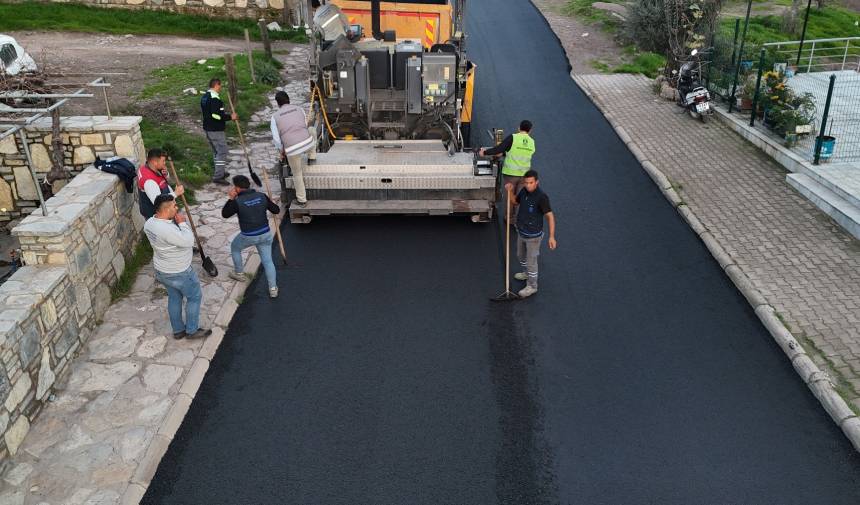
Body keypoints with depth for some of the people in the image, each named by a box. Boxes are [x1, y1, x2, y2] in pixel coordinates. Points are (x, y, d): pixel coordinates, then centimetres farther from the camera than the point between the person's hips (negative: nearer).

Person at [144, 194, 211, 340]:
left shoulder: (149, 223, -6)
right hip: (179, 273, -8)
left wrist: (177, 222, -7)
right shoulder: (168, 230, -36)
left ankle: (178, 330, 38)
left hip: (161, 270, 8)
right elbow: (188, 241, -29)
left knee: (174, 298, 24)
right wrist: (182, 223, -21)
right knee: (195, 297, 13)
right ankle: (192, 330, 25)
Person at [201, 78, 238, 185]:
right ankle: (218, 176, -8)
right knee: (222, 152, -6)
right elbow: (216, 115, -27)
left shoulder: (204, 97, 13)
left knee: (216, 152, 19)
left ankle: (220, 172, 28)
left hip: (207, 128, 10)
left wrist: (224, 113, 22)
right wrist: (230, 117, -17)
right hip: (216, 130, -10)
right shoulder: (215, 98, -19)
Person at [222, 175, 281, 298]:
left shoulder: (237, 202, -16)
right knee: (267, 261, 12)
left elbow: (224, 214, -1)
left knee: (235, 247, 29)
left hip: (248, 236, -3)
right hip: (265, 234, 3)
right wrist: (270, 204, 21)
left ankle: (239, 274, 42)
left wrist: (230, 199, 2)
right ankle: (273, 288, 15)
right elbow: (276, 210, 2)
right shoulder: (262, 196, -6)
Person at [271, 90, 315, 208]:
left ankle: (301, 200, 29)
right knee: (311, 131, 36)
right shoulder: (299, 109, 9)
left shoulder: (275, 116, 3)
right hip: (308, 143, 1)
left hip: (292, 149, -1)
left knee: (297, 174, 19)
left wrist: (281, 151, 18)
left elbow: (276, 138, 1)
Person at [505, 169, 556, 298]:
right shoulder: (524, 191, -7)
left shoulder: (541, 197, -28)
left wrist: (552, 236, -35)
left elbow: (550, 216, -28)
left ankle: (532, 286, 26)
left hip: (534, 236, -7)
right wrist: (510, 191, -8)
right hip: (521, 232, 7)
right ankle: (527, 273, 53)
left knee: (531, 261, 7)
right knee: (521, 255, 27)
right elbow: (515, 201, 13)